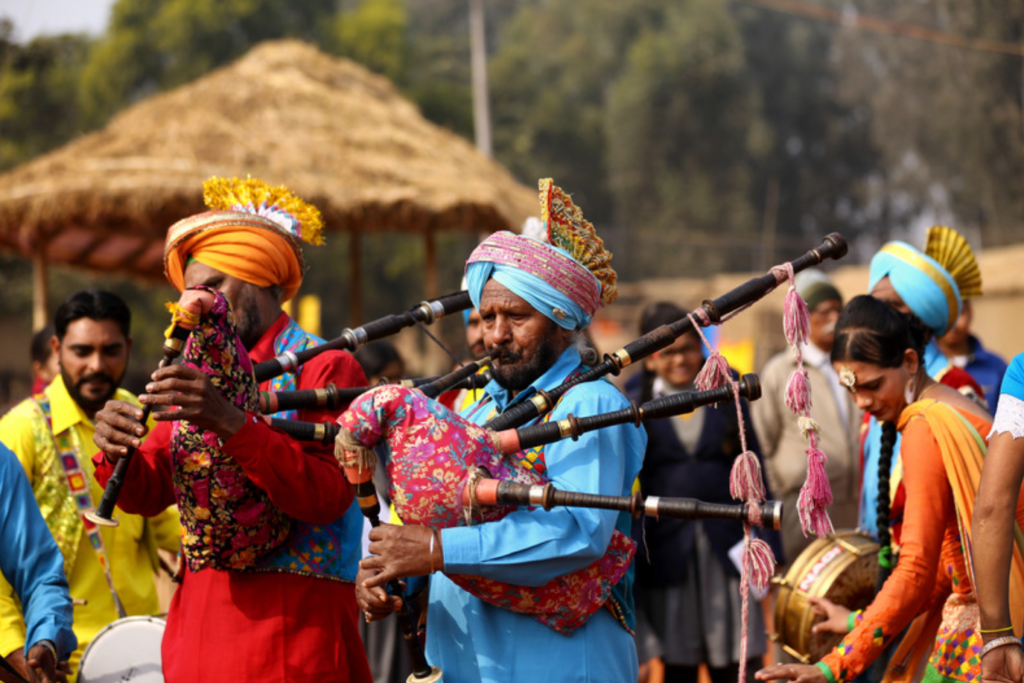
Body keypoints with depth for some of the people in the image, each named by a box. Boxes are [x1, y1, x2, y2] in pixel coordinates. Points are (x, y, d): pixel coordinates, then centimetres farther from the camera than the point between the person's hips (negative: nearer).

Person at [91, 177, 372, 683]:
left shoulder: (324, 368, -6)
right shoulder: (197, 378, 15)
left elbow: (328, 496, -19)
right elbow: (148, 494, 10)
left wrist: (231, 424, -29)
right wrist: (117, 453, -12)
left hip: (292, 621, -6)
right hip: (198, 618, 6)